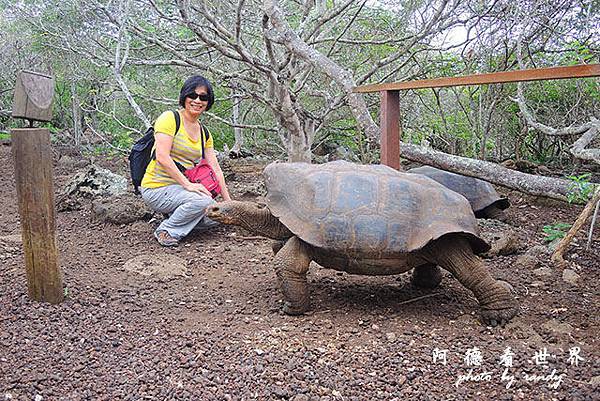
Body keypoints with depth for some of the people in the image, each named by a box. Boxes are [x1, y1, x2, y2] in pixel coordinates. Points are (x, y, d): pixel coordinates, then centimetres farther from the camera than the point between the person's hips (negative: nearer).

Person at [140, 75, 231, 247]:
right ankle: (166, 230, -9)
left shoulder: (204, 132, 12)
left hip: (179, 187, 7)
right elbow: (162, 157, -20)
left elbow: (215, 168, 8)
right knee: (202, 200, -30)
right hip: (157, 187, -7)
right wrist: (187, 184, -25)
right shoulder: (169, 118, -10)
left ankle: (171, 217, 7)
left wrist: (229, 202, 2)